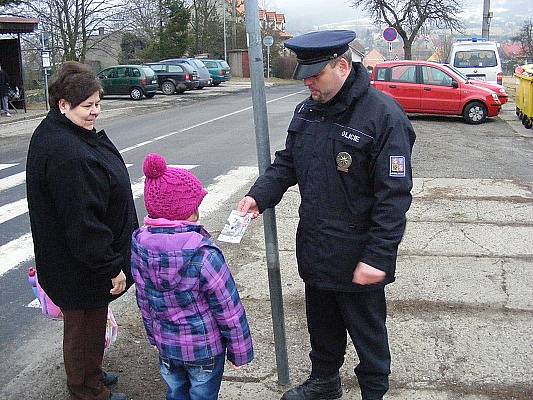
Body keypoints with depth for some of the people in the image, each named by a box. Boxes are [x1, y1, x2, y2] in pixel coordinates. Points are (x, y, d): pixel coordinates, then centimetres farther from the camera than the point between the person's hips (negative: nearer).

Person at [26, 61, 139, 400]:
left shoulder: (56, 134, 5)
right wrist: (111, 267, -22)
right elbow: (81, 220, -30)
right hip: (82, 267, -10)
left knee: (90, 321, 26)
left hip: (77, 261, 10)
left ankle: (91, 373, 47)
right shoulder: (66, 153, -30)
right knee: (85, 325, 11)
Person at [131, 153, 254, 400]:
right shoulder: (203, 257, -28)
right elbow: (229, 311, -19)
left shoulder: (139, 248, -12)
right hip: (205, 347, -4)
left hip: (166, 345, 5)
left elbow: (143, 301, 2)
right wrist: (240, 351, -4)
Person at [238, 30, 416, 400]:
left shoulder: (384, 116, -19)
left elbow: (394, 196, -20)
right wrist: (259, 196, -7)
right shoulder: (307, 110, 3)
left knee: (367, 334, 13)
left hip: (358, 260, -7)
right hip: (315, 251, 7)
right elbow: (286, 164, 11)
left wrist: (377, 257, -22)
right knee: (321, 324, 25)